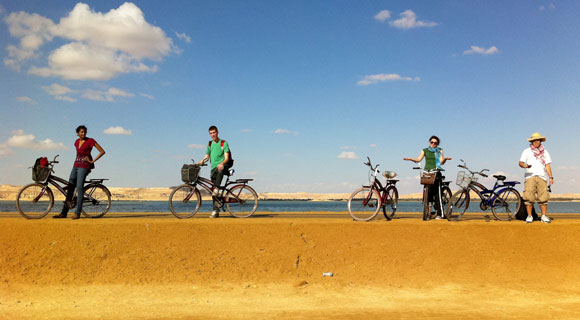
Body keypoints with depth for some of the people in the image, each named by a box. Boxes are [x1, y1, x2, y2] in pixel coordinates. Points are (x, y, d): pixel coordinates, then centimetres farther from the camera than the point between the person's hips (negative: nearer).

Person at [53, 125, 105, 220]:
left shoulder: (90, 141, -5)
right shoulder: (77, 142, 14)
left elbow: (102, 151, -7)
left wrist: (92, 161, -9)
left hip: (84, 166, -7)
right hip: (76, 165, 7)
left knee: (79, 188, -13)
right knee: (70, 187, 4)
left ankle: (77, 213, -12)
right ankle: (64, 213, 7)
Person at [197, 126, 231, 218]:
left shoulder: (224, 143, -2)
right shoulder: (210, 144, 15)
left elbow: (227, 158, -10)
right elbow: (207, 157, 20)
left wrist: (221, 164, -30)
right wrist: (199, 163, 1)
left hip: (223, 166, -5)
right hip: (214, 168, 5)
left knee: (219, 169, -43)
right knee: (213, 191, -1)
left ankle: (217, 188, -46)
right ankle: (216, 211, 2)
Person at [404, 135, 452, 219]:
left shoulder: (440, 150, 12)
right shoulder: (425, 150, 15)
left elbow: (442, 161, -1)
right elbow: (418, 159, 3)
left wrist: (445, 159, -23)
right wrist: (410, 159, -15)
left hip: (436, 173, -1)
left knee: (437, 193, -8)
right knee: (428, 193, -5)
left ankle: (439, 214, -6)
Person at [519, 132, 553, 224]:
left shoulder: (545, 152, 19)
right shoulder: (527, 151, 13)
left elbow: (547, 165, 17)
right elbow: (520, 163, 3)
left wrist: (551, 177, 7)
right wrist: (525, 165, -20)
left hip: (542, 177, 2)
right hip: (530, 176, -2)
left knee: (543, 197, -6)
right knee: (529, 197, -10)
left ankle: (544, 216, 1)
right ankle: (529, 216, -3)